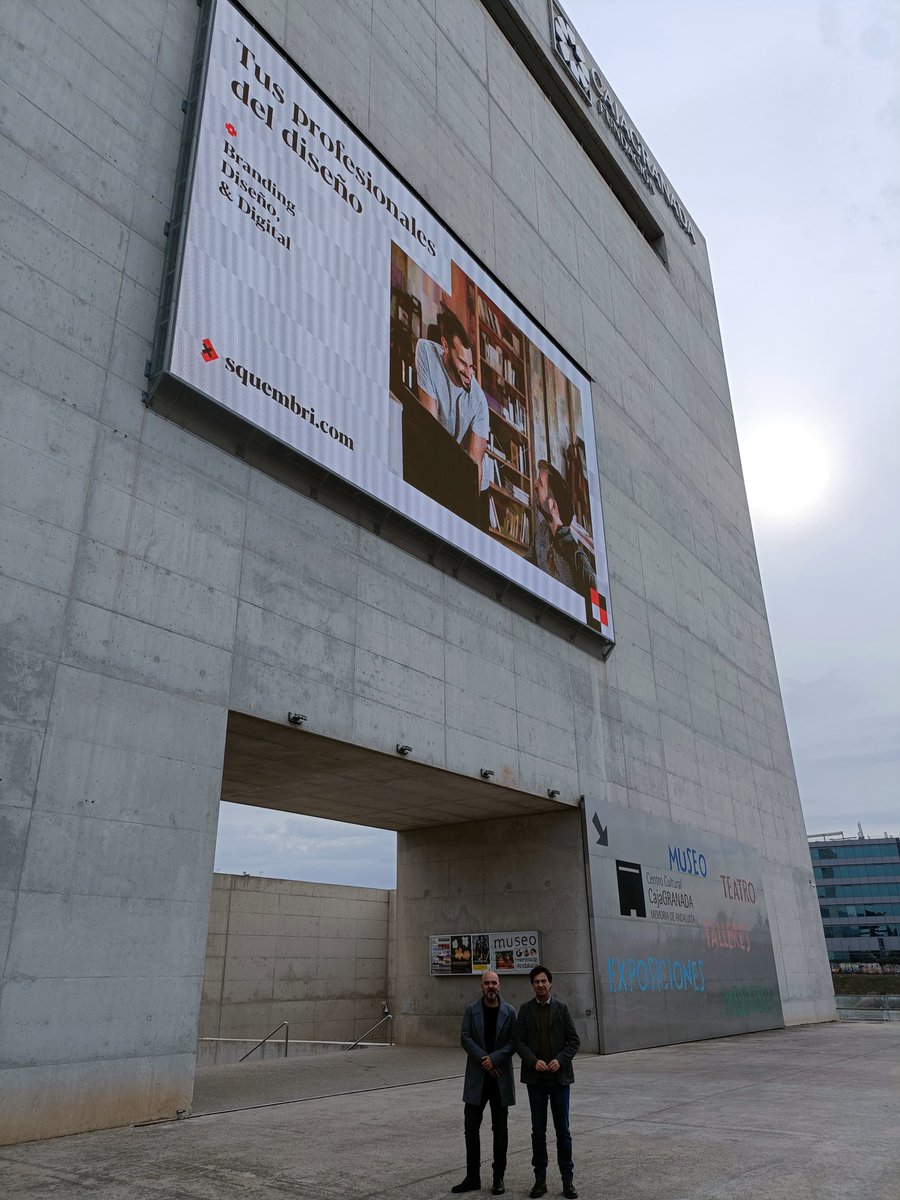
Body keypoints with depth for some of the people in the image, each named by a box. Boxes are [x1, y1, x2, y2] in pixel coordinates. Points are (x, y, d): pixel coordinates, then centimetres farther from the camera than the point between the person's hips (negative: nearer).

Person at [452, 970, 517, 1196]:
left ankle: (498, 1177, 18)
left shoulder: (509, 1012, -2)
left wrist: (494, 1059, -16)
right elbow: (465, 1038, -5)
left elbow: (513, 1042, -5)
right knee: (471, 1126, 4)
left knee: (500, 1128, 7)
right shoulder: (471, 1010, 0)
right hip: (476, 1076, 1)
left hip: (500, 1076, -1)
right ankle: (472, 1177, 15)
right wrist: (484, 1060, -14)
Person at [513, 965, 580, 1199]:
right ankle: (540, 1179, 17)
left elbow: (574, 1040, -1)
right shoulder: (525, 1010, 3)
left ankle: (567, 1179, 13)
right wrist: (534, 1061, -15)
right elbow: (518, 1040, -2)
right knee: (538, 1130, 7)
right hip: (535, 1077, 1)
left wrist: (560, 1059, -15)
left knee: (563, 1130, 4)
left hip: (559, 1076, -1)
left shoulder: (562, 1008, 1)